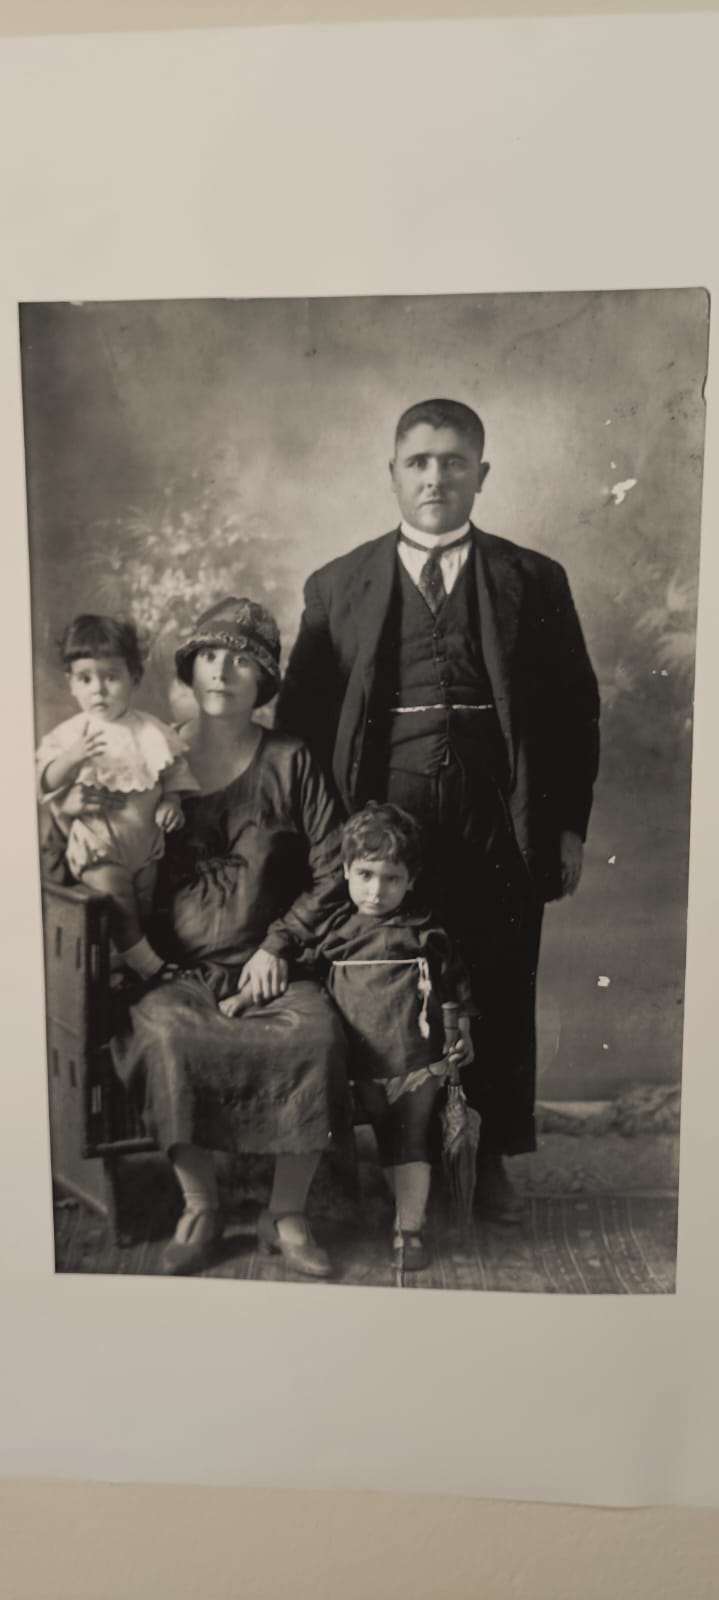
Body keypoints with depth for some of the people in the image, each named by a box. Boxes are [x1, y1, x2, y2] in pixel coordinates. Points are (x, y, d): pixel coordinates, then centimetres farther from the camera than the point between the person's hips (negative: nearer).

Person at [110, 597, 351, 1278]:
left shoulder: (290, 762, 7)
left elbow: (330, 873, 4)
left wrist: (276, 946, -6)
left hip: (268, 966, 0)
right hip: (179, 970, 1)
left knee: (317, 1033, -29)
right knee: (163, 1033, -31)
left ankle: (287, 1215, -8)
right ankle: (198, 1208, -8)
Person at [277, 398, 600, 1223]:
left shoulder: (534, 581, 7)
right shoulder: (337, 587, 7)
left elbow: (575, 710, 8)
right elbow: (300, 715, 7)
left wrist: (569, 823, 3)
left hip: (502, 836, 1)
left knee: (499, 1003, 10)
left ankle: (493, 1159, 30)